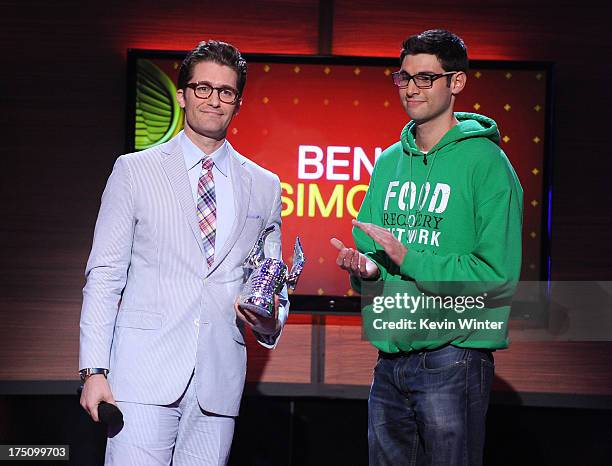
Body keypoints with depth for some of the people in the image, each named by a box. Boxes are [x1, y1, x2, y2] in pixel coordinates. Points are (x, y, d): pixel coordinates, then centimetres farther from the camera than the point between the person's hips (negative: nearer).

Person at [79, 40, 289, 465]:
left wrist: (270, 323, -4)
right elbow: (105, 275, 3)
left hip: (219, 380, 3)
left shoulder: (265, 187, 13)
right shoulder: (135, 171, 6)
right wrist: (94, 370, -5)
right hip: (146, 372, -2)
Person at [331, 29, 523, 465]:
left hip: (454, 359, -6)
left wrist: (408, 258, -18)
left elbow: (499, 274, -15)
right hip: (389, 359, 6)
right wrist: (366, 268, -6)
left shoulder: (486, 162, -9)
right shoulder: (389, 162, 12)